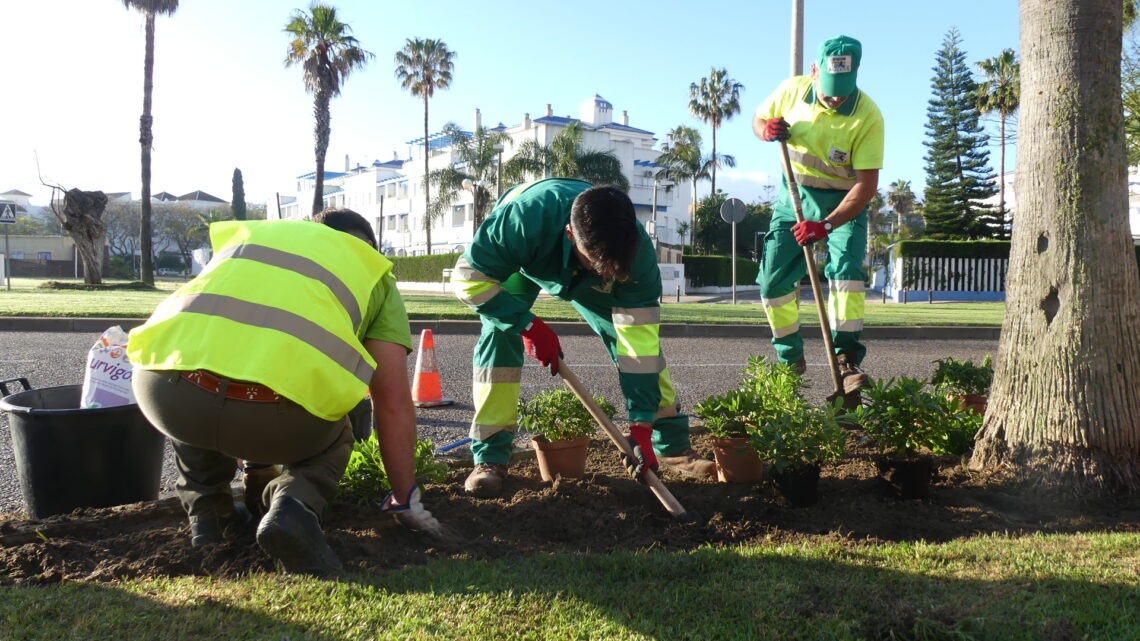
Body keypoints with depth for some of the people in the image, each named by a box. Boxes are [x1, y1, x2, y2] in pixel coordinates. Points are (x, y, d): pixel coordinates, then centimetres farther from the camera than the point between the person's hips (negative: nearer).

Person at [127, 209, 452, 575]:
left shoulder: (246, 231, 35)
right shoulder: (373, 269, 25)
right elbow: (393, 402, 19)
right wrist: (405, 501, 30)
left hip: (162, 390, 4)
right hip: (276, 414, -4)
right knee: (333, 437, 30)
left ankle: (207, 513, 31)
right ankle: (294, 506, 1)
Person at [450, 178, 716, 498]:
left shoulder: (636, 249, -38)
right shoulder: (523, 220, -47)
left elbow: (638, 337, -34)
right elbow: (469, 277, -34)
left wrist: (641, 424, -35)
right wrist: (528, 325, -40)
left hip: (583, 277, 2)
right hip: (515, 263, -1)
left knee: (641, 334, -9)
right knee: (500, 332, -25)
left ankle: (672, 445, 5)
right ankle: (490, 457, -16)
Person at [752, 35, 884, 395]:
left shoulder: (868, 116, -23)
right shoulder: (793, 89, -12)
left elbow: (867, 185, -26)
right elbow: (758, 119, 7)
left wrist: (827, 225, -39)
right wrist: (766, 130, -19)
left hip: (844, 203, -3)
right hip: (794, 198, 3)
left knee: (846, 270, -25)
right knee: (773, 281, 0)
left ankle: (847, 360, -22)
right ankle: (791, 360, 17)